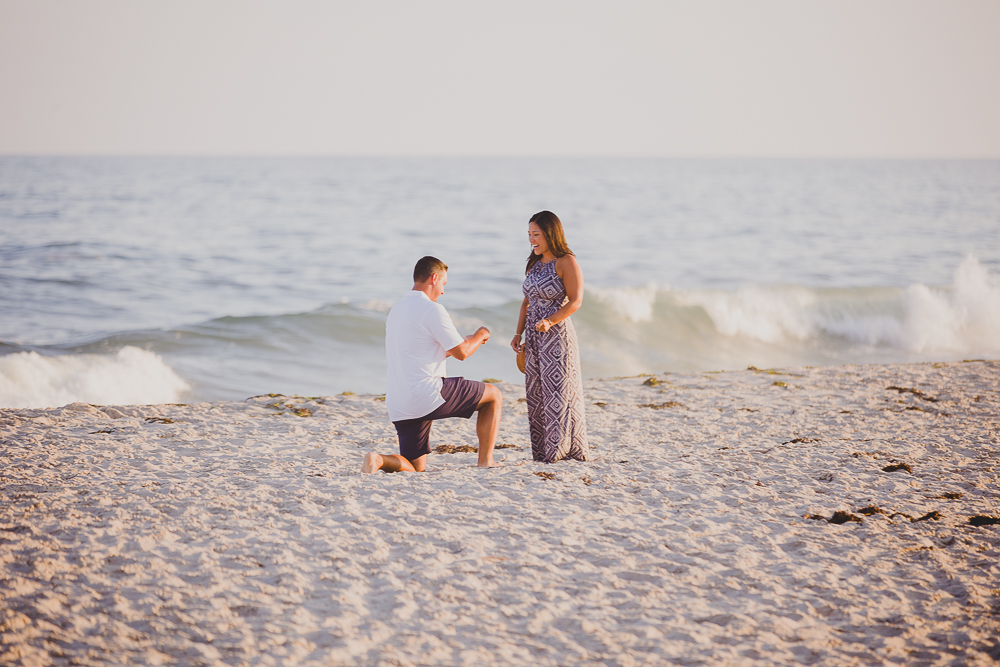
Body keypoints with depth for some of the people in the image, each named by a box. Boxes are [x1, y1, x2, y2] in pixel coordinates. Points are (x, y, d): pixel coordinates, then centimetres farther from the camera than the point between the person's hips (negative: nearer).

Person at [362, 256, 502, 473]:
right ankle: (485, 463, 7)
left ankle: (379, 460, -14)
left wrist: (466, 341, 32)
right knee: (494, 396, 10)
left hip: (397, 405, 8)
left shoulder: (396, 310, 18)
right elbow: (462, 353, -6)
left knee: (415, 469, 15)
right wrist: (480, 335, 15)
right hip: (427, 395, -8)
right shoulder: (432, 309, -10)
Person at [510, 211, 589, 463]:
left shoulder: (567, 263, -9)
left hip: (557, 334, -8)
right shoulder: (534, 264, 13)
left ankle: (564, 449, 1)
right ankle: (542, 451, 12)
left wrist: (550, 321, -26)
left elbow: (576, 301, -15)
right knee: (536, 393, 7)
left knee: (559, 391, -5)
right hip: (534, 337, 8)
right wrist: (519, 334, 11)